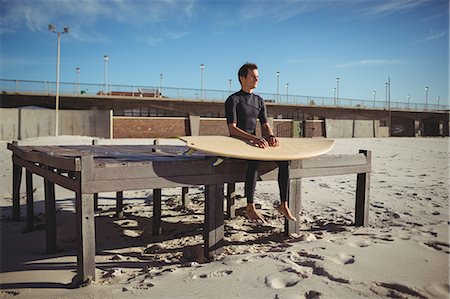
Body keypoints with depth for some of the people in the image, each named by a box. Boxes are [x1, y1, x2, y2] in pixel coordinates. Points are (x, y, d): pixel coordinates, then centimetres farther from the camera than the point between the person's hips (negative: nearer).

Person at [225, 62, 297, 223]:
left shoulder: (259, 101, 16)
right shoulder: (233, 100, -5)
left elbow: (265, 125, 10)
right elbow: (232, 129, -17)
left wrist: (271, 136, -16)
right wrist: (254, 138, -33)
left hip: (253, 143, 6)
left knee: (284, 159, -18)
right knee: (255, 161, -38)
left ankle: (284, 204, -15)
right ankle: (250, 208, -31)